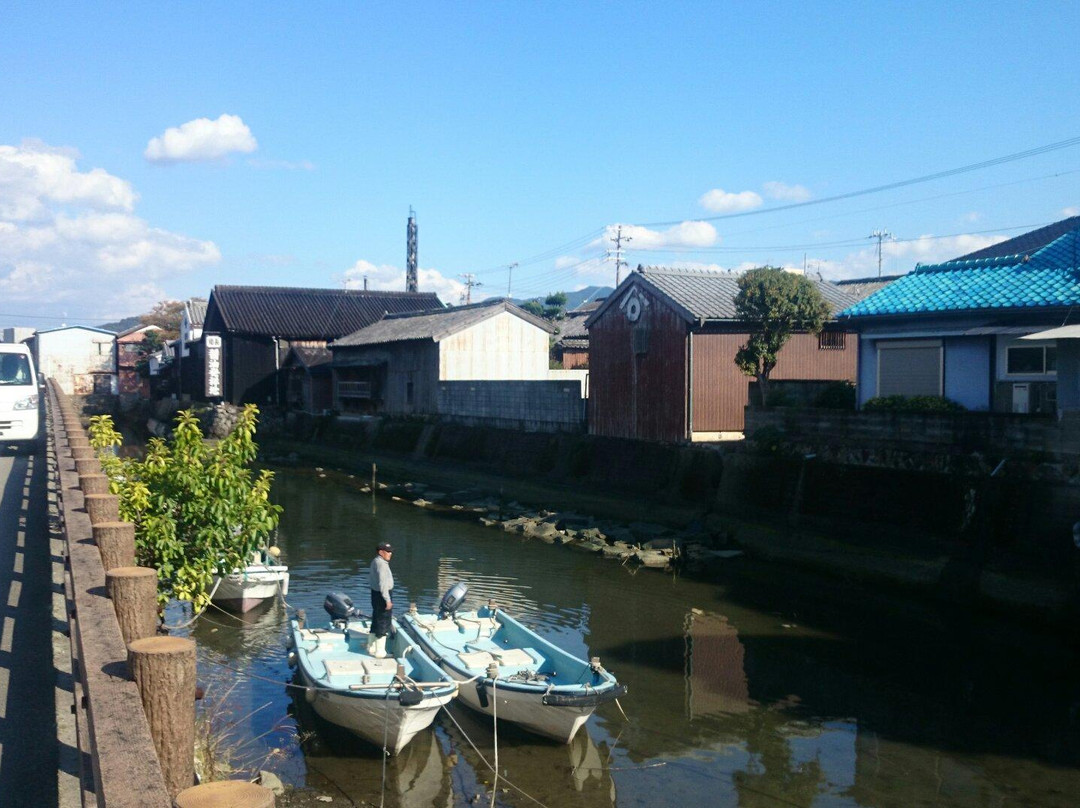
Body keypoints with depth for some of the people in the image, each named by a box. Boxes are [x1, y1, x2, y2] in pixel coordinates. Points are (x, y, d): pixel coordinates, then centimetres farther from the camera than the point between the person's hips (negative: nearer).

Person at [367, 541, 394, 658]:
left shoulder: (375, 562, 12)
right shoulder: (381, 564, -20)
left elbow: (370, 578, 21)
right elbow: (383, 583, -25)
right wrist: (387, 600, -23)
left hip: (375, 593, 10)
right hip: (381, 595, -10)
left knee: (376, 622, 20)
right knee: (383, 624, -3)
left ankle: (371, 648, 30)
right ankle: (380, 652, 1)